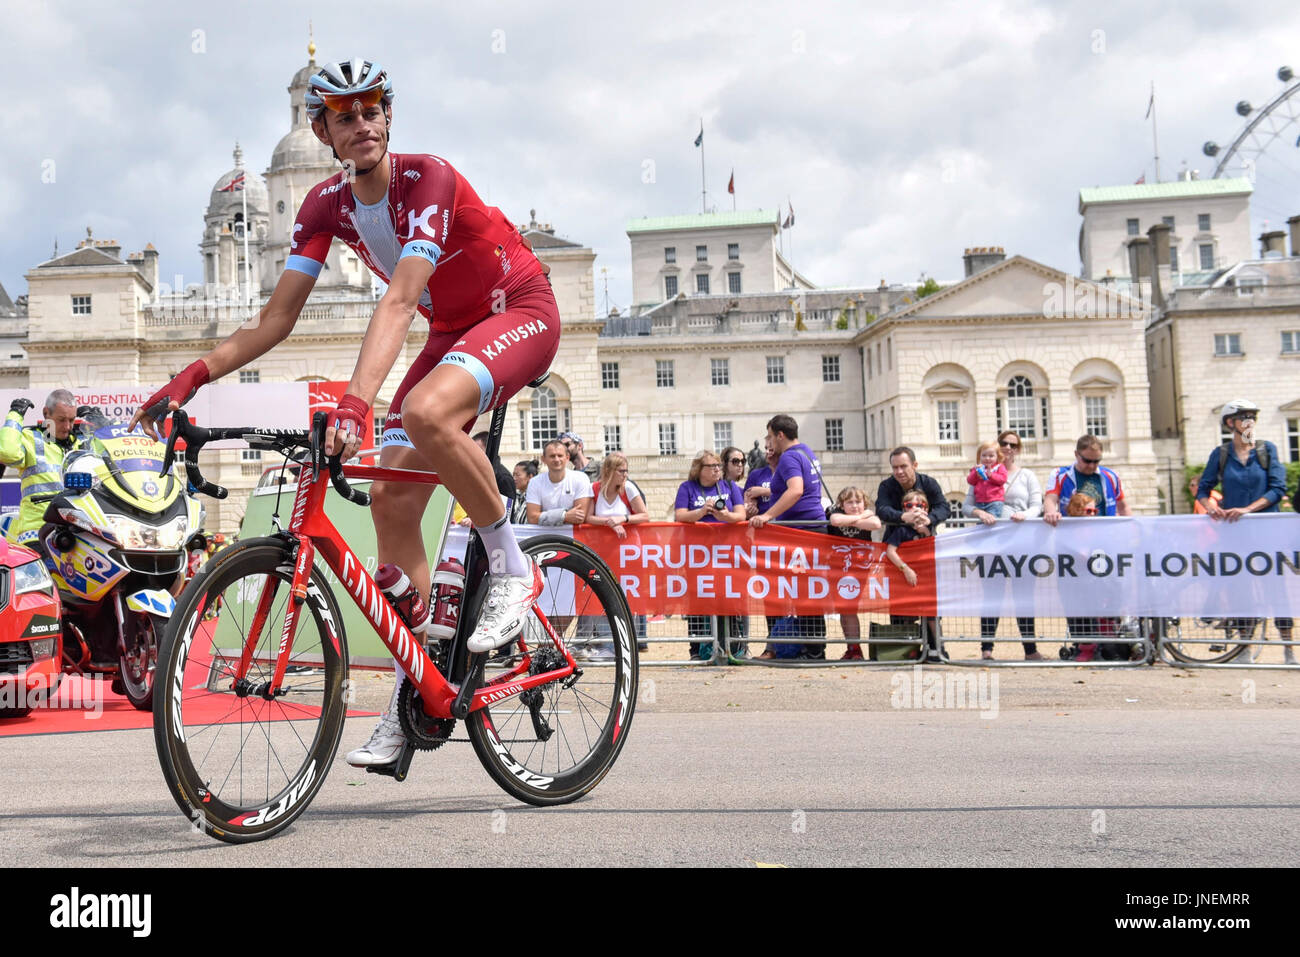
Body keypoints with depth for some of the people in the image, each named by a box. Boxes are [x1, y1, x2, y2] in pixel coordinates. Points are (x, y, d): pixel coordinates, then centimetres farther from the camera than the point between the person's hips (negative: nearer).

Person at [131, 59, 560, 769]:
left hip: (522, 312, -7)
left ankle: (512, 569, -16)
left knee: (424, 411, -38)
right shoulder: (327, 203, -5)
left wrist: (356, 399, -53)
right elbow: (276, 319, -7)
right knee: (390, 498, -7)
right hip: (453, 331, 7)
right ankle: (411, 698, 3)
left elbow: (401, 300, -39)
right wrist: (192, 377, -20)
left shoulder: (429, 179, -25)